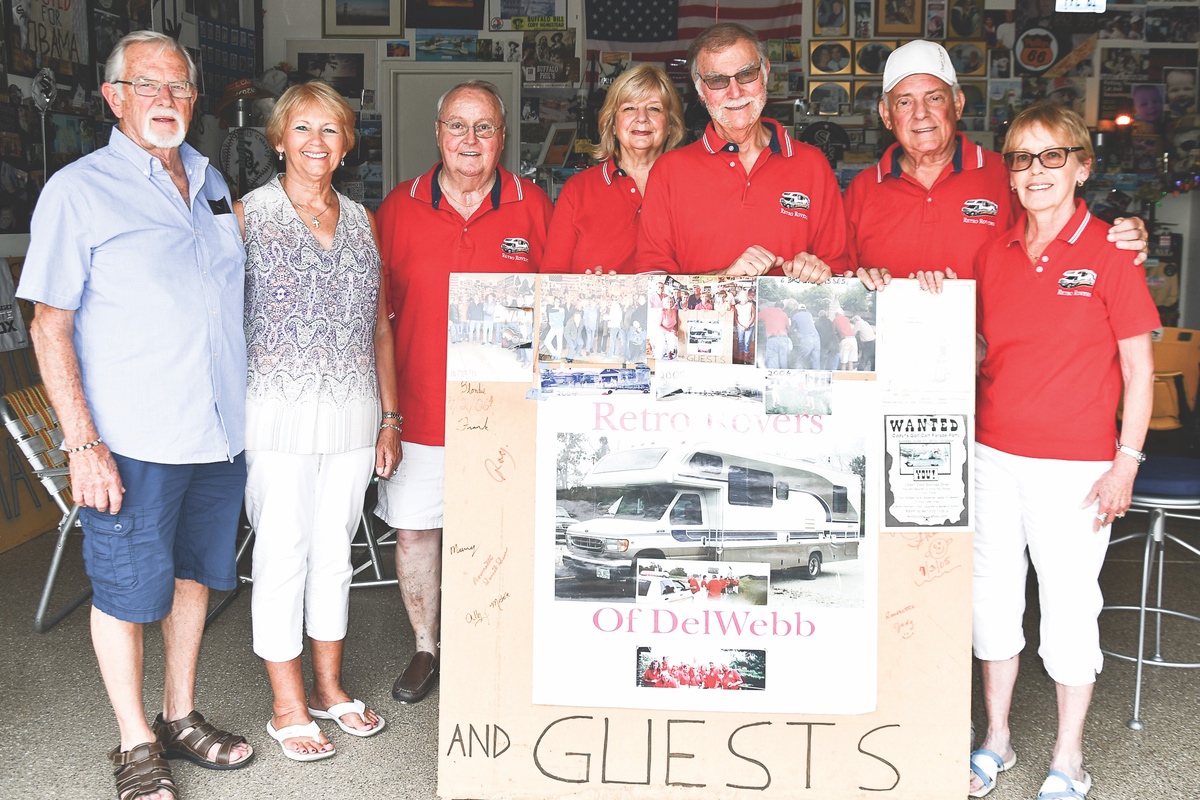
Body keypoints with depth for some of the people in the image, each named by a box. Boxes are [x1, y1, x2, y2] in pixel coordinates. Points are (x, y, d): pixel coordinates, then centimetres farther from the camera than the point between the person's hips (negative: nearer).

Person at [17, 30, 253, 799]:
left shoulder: (211, 182, 11)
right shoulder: (79, 189, -6)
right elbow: (50, 324, -8)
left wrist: (249, 413, 15)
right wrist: (83, 442, -16)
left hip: (221, 432, 6)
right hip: (132, 441, -5)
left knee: (194, 573, 16)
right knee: (126, 591, 6)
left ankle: (181, 715, 33)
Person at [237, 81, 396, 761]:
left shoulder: (361, 220, 10)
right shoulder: (249, 214, -2)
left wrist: (390, 416, 11)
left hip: (353, 410, 4)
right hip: (279, 409, -4)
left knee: (335, 551, 13)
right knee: (283, 554, 3)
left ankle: (330, 686, 28)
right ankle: (289, 706, 17)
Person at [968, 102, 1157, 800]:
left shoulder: (1109, 252, -5)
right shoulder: (993, 256, 7)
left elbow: (1139, 367, -4)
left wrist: (1126, 462, -8)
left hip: (1075, 463, -4)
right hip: (994, 454, 4)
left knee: (1070, 604, 3)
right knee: (993, 596, 11)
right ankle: (997, 739, 29)